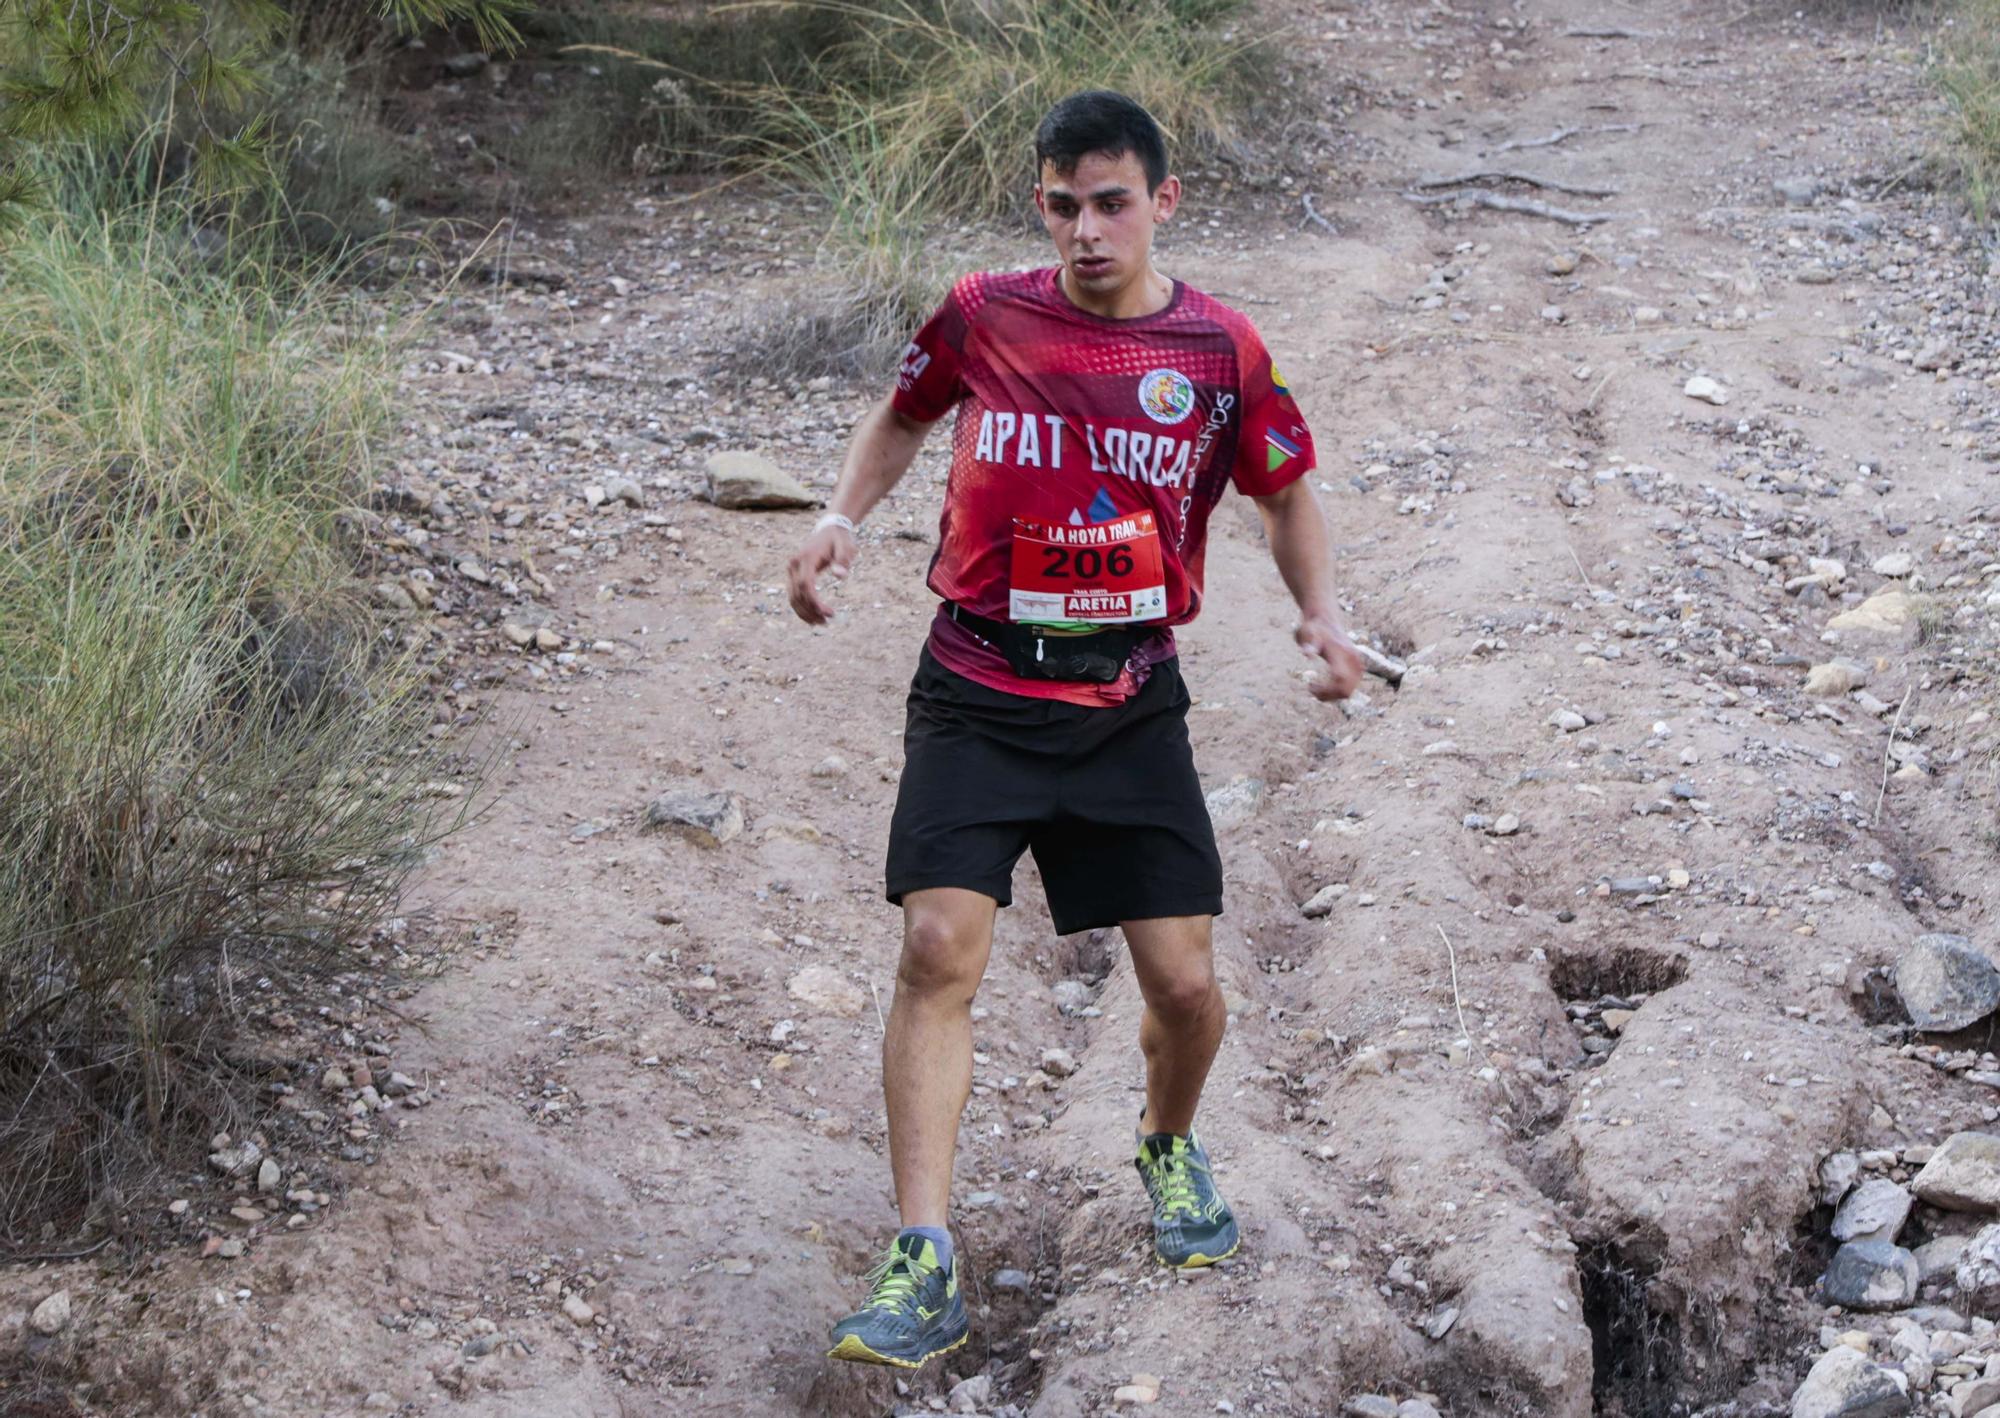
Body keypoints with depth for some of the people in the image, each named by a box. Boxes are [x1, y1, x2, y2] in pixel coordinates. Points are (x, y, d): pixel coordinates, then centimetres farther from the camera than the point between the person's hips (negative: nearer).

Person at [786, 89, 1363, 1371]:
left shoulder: (1220, 350, -2)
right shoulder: (984, 317, -2)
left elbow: (1288, 490, 12)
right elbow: (904, 416, 18)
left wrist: (1322, 613, -4)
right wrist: (843, 519, 2)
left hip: (1129, 702, 1)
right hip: (979, 695, -1)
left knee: (1186, 984, 0)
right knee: (940, 948, -17)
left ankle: (1169, 1147, 36)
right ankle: (925, 1272, -14)